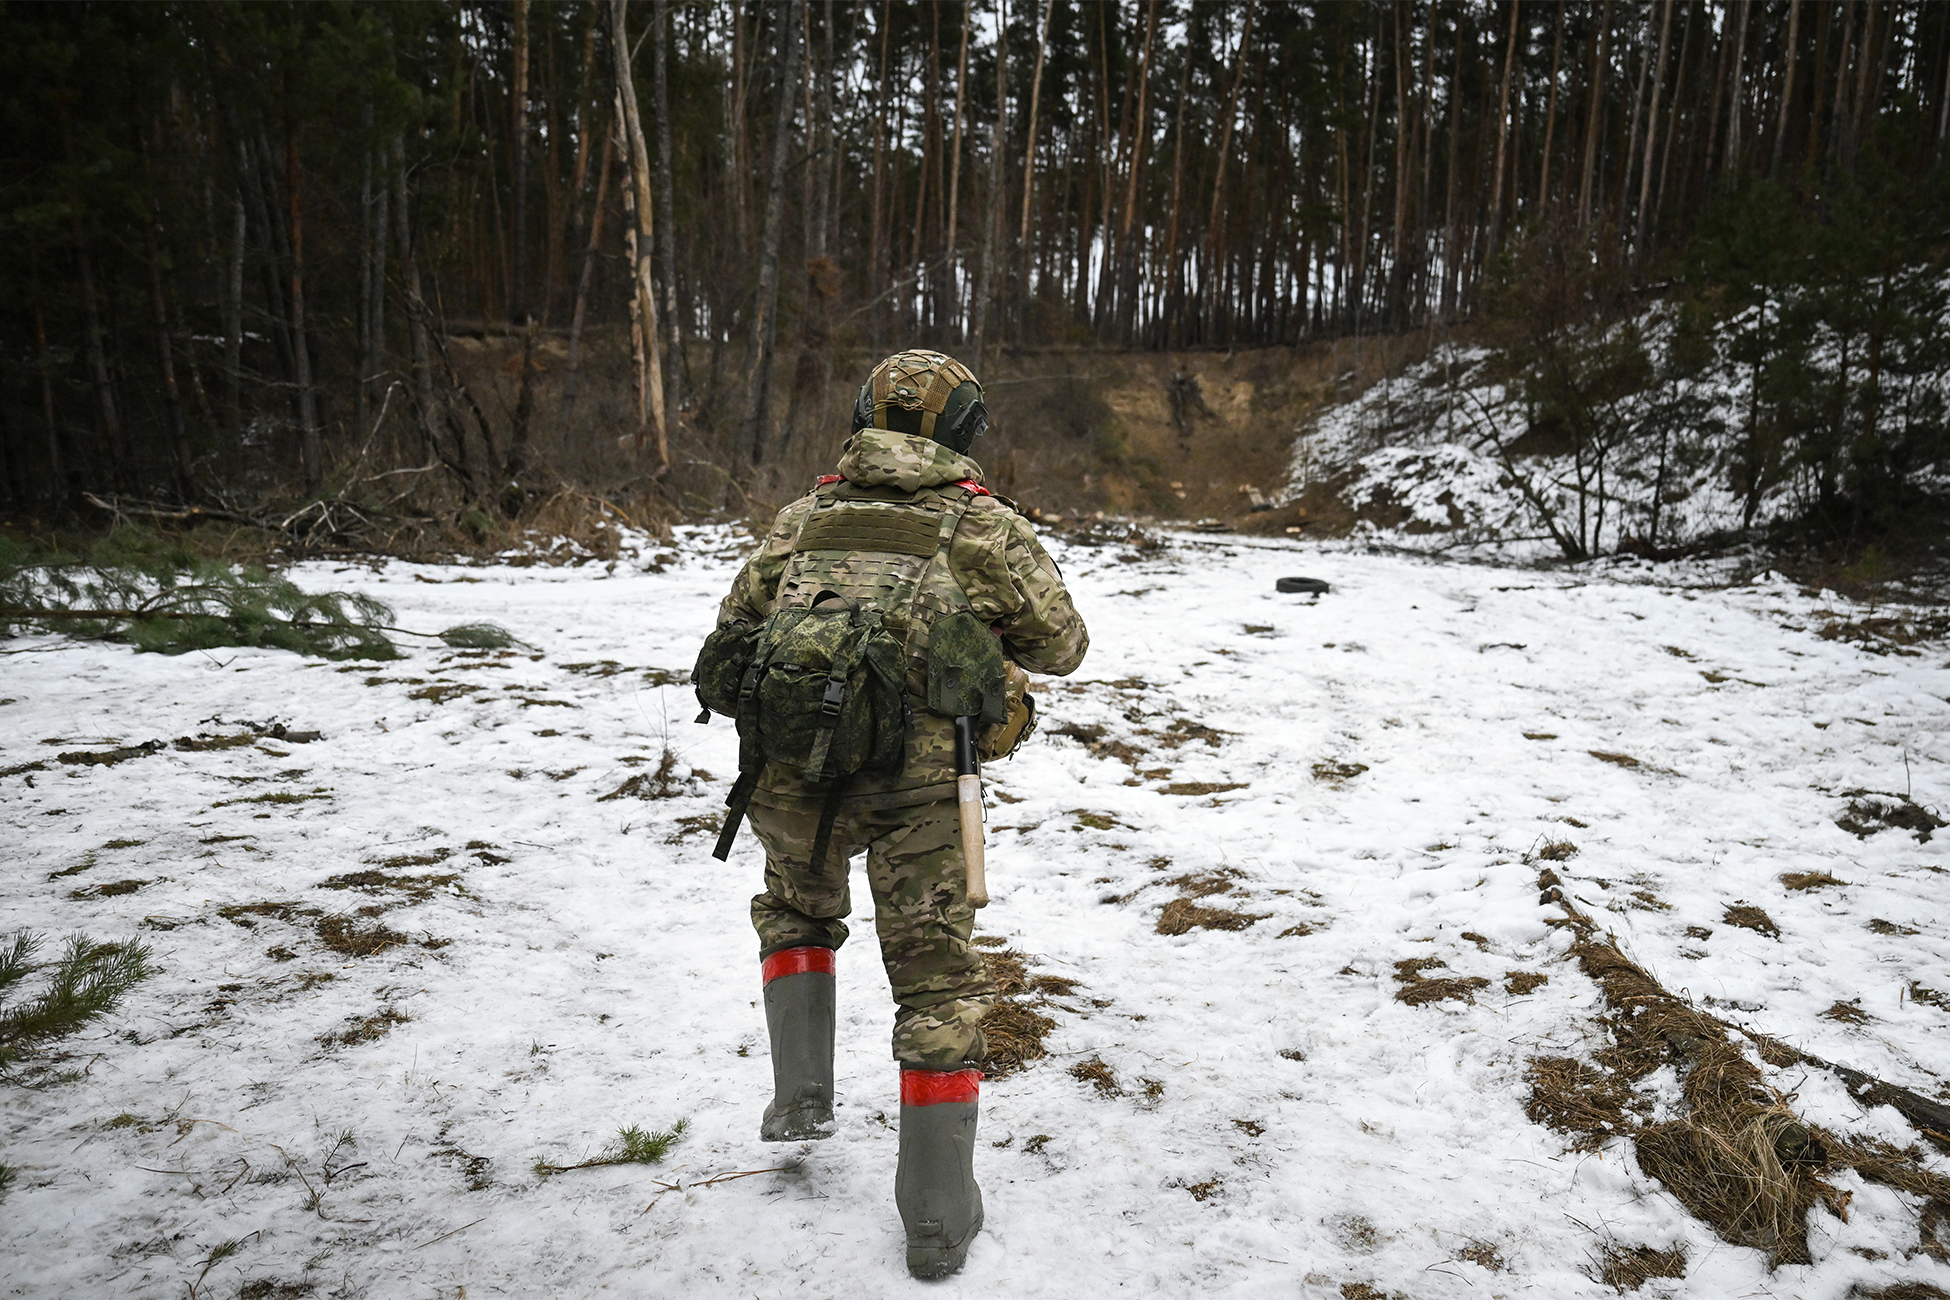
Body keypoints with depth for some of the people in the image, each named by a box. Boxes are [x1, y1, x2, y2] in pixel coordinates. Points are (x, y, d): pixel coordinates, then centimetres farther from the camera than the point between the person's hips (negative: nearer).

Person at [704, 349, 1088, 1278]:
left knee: (797, 914, 34)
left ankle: (801, 1094, 25)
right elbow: (1061, 647, 13)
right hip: (915, 778, -2)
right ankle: (937, 1218, 17)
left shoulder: (804, 516, 17)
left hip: (788, 767, 3)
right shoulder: (983, 524, 8)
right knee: (938, 984, 12)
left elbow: (732, 631, 19)